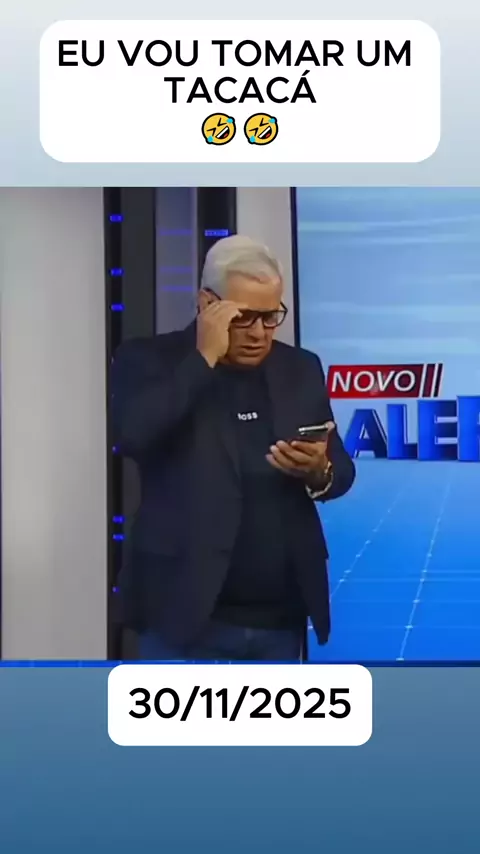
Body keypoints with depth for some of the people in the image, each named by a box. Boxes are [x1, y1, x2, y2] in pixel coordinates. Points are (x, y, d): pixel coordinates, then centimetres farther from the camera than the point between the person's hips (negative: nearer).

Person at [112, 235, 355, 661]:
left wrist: (319, 472, -13)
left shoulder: (300, 368, 9)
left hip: (280, 620, 5)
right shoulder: (149, 360, -3)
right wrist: (205, 357, -18)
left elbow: (342, 472, 11)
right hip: (185, 616, -4)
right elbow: (133, 434, -22)